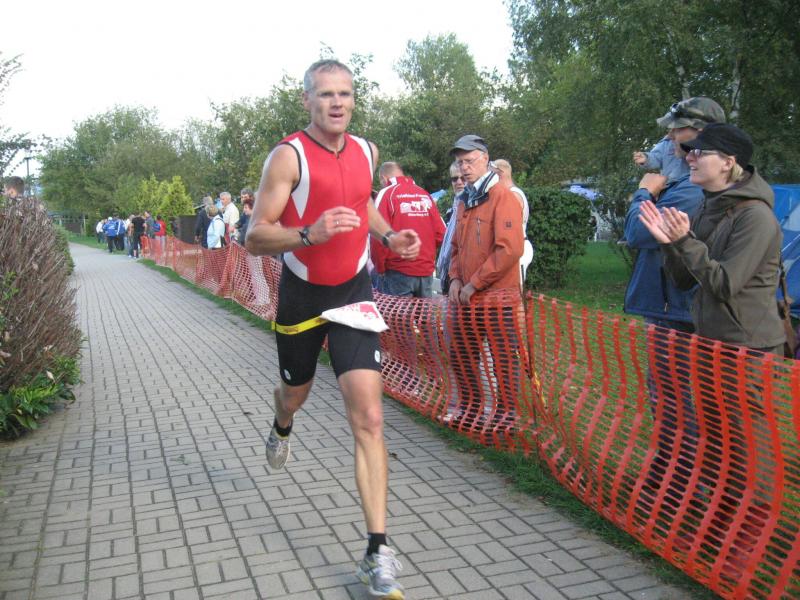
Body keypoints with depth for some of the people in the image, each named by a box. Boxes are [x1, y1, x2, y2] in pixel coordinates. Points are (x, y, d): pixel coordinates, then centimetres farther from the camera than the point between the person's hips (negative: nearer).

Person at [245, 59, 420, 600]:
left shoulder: (366, 151, 3)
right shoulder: (288, 156, -13)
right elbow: (255, 237, -17)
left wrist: (388, 236, 6)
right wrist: (310, 234, -35)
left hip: (354, 292, 2)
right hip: (302, 294, -2)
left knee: (369, 419, -11)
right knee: (296, 392, 21)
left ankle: (377, 554, -6)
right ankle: (282, 428, 63)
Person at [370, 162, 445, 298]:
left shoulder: (386, 193, -4)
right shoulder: (425, 194, 8)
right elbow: (440, 234, 5)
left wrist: (380, 268, 0)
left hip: (399, 273, -4)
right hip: (426, 272, 4)